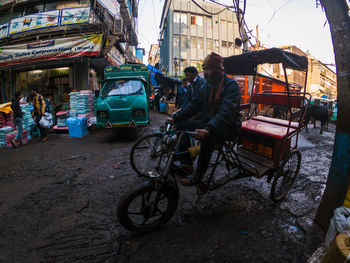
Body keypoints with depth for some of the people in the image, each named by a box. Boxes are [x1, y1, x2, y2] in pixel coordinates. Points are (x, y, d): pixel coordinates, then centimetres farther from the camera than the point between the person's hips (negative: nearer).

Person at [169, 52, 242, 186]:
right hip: (207, 120, 7)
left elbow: (227, 112, -30)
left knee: (207, 136, -38)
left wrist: (208, 129, -46)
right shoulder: (206, 86, 10)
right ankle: (187, 164, -3)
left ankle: (197, 176, -21)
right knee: (181, 125, -10)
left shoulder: (231, 86, -14)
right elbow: (194, 105, 10)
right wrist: (175, 117, -4)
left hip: (228, 126, -7)